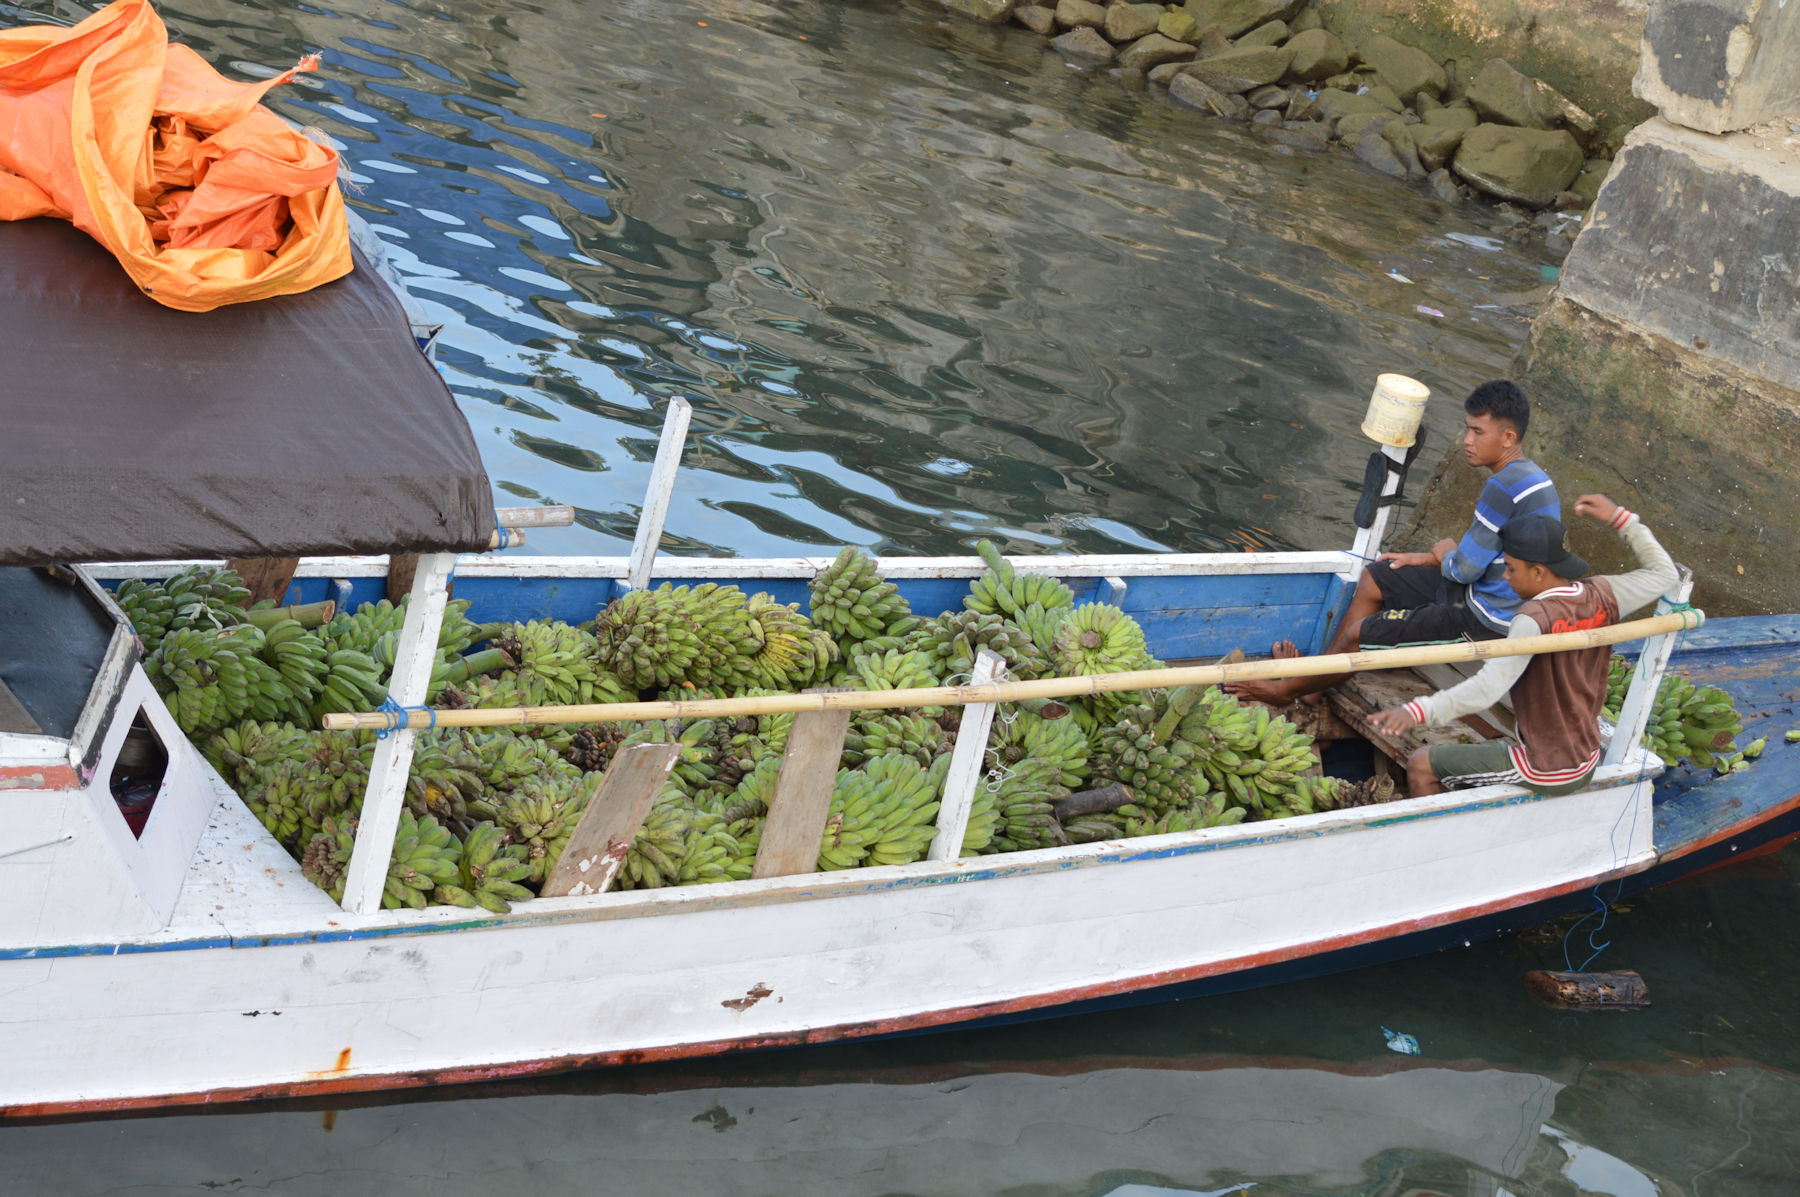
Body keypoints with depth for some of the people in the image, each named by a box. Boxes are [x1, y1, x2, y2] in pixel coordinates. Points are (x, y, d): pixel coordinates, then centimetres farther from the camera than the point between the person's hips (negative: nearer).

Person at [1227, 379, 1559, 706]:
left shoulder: (1504, 487, -26)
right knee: (1374, 578, 18)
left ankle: (1286, 690, 16)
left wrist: (1446, 554, 0)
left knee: (1360, 633, -7)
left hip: (1485, 620, -11)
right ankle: (1315, 673, 22)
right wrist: (1427, 559, 14)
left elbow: (1465, 569, -23)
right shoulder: (1531, 476, 8)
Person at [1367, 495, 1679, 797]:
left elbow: (1489, 687, -36)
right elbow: (1663, 573, 14)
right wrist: (1620, 518, 14)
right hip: (1585, 765, 9)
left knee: (1421, 767, 1)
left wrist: (1418, 711, -44)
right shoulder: (1602, 597, -4)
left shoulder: (1535, 618, -26)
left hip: (1544, 771, -9)